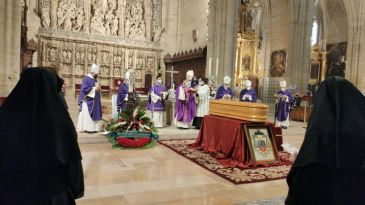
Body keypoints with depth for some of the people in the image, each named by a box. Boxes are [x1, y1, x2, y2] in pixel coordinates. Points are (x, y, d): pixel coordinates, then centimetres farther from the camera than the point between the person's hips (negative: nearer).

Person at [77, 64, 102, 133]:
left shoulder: (94, 79, 13)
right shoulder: (86, 79, -13)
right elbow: (85, 89, -23)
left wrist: (98, 88, 0)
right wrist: (94, 89, -17)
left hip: (94, 101, 9)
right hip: (88, 101, -9)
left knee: (94, 114, 10)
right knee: (88, 114, -5)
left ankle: (92, 128, 15)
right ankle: (88, 128, -1)